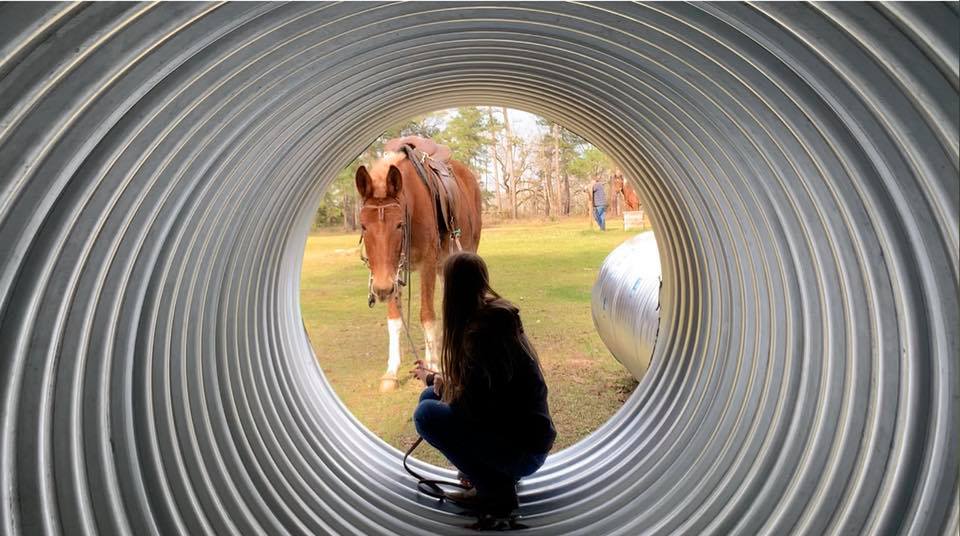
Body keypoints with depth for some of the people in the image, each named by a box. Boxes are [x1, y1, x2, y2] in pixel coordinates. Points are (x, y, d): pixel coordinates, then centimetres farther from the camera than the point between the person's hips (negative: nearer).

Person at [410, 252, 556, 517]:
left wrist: (435, 382, -5)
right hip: (529, 432, 9)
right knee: (430, 396, 10)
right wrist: (437, 379, 16)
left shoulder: (480, 332, -24)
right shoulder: (496, 314, 3)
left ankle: (496, 489, -4)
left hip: (524, 452, -9)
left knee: (427, 414, -17)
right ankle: (496, 473, 14)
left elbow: (470, 406, -22)